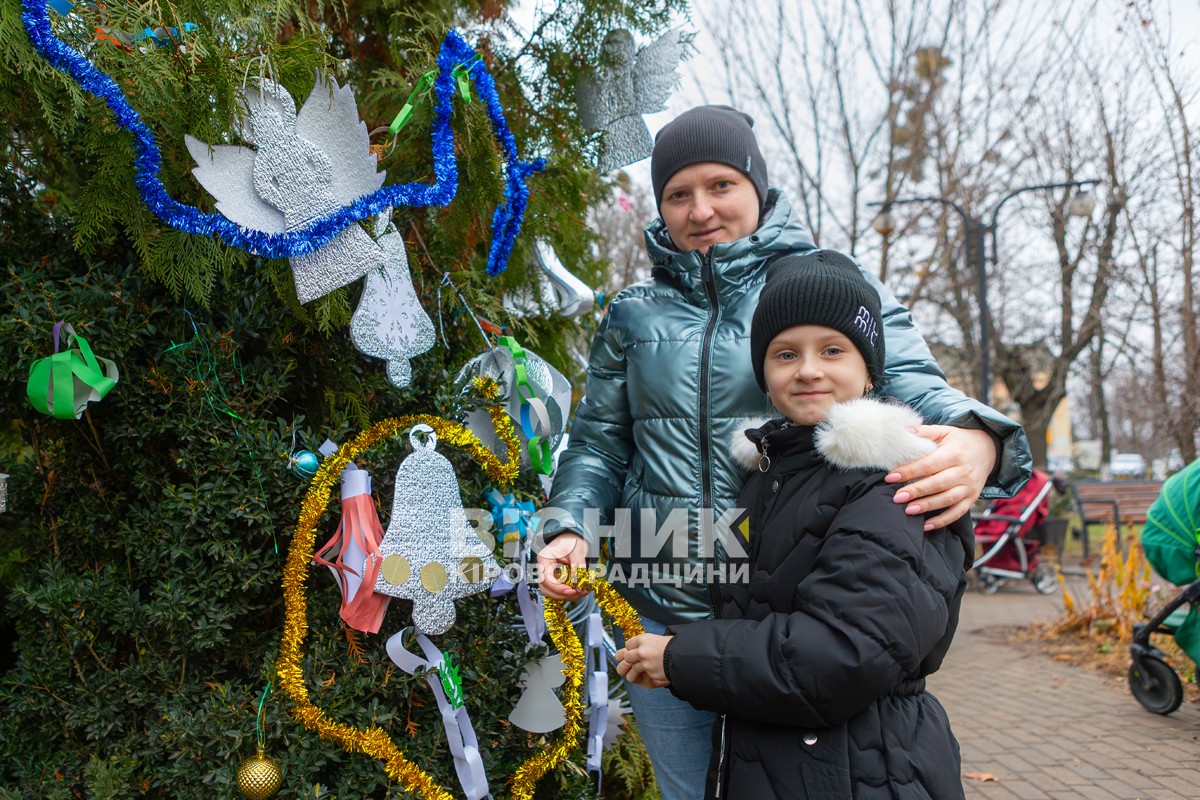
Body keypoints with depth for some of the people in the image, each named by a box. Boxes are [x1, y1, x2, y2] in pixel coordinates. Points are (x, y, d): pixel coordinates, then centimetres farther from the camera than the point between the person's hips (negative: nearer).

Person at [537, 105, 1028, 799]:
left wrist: (974, 441, -30)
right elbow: (599, 442, 13)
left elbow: (917, 390, -7)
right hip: (662, 612, 3)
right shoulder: (634, 315, 9)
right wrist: (569, 525, -5)